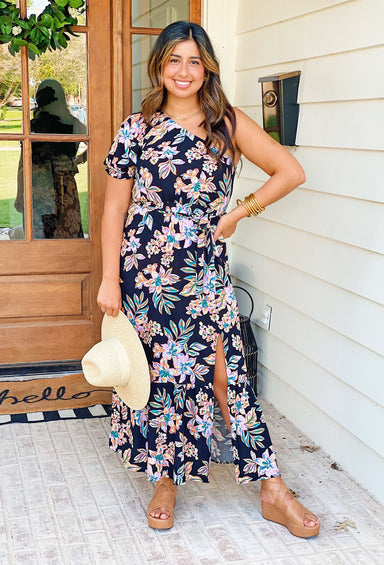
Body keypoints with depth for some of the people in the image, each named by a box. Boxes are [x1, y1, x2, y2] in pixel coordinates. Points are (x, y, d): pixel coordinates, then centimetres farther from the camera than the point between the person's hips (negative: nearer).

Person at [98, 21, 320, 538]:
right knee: (160, 372, 7)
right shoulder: (137, 128, 2)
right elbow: (114, 209, 2)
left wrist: (237, 214, -1)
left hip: (206, 270, 0)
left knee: (225, 373, -2)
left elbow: (290, 172, 4)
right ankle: (165, 480, 25)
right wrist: (110, 280, -3)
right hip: (145, 269, 0)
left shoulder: (229, 124, 3)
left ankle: (273, 491, 8)